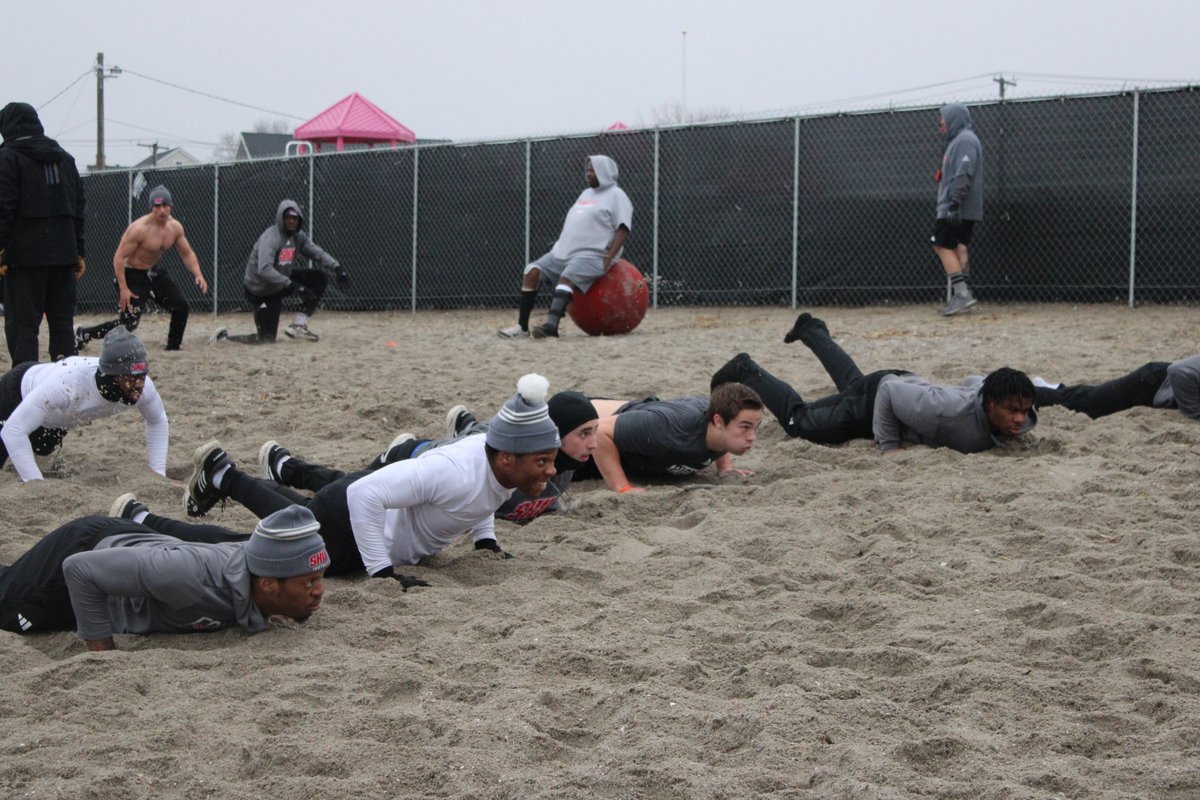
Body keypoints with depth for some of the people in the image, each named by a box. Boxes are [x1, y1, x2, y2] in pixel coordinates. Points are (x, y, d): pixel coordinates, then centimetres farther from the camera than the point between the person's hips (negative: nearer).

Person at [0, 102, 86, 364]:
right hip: (63, 253, 6)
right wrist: (79, 252, 17)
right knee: (62, 321, 11)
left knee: (22, 324, -4)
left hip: (25, 255, -6)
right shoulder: (64, 158, 16)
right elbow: (78, 207, 15)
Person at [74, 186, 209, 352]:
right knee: (128, 324, -10)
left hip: (155, 273, 7)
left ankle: (173, 346, 14)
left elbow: (187, 253, 7)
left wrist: (198, 275, -10)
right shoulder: (139, 229, -27)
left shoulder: (175, 227, -5)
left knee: (181, 306, 0)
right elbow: (118, 258, -24)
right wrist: (123, 289, -28)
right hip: (133, 276, -7)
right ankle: (83, 334, 4)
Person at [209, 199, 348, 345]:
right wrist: (292, 286, -46)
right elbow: (264, 270, -39)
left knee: (319, 279, -4)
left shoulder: (298, 236, -3)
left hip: (281, 282, 8)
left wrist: (337, 267, -21)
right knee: (267, 338, -9)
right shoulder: (270, 238, -27)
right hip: (260, 290, -8)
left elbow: (317, 252, -2)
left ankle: (299, 325, -6)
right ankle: (224, 338, 11)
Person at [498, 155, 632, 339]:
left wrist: (608, 259, -20)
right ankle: (522, 326, -10)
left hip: (592, 255, -8)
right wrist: (561, 247, 14)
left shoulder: (616, 195, -1)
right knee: (532, 272, -7)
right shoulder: (586, 193, 25)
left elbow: (622, 229, -11)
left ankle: (551, 324, -51)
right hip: (564, 252, 9)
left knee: (566, 278, -35)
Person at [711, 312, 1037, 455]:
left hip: (910, 384, 7)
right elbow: (889, 390, -33)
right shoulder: (954, 411, -46)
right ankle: (746, 372, 32)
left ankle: (811, 329, 60)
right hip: (875, 398, -7)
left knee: (853, 383, 38)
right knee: (798, 420, 13)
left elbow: (976, 384, 0)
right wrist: (889, 446, -28)